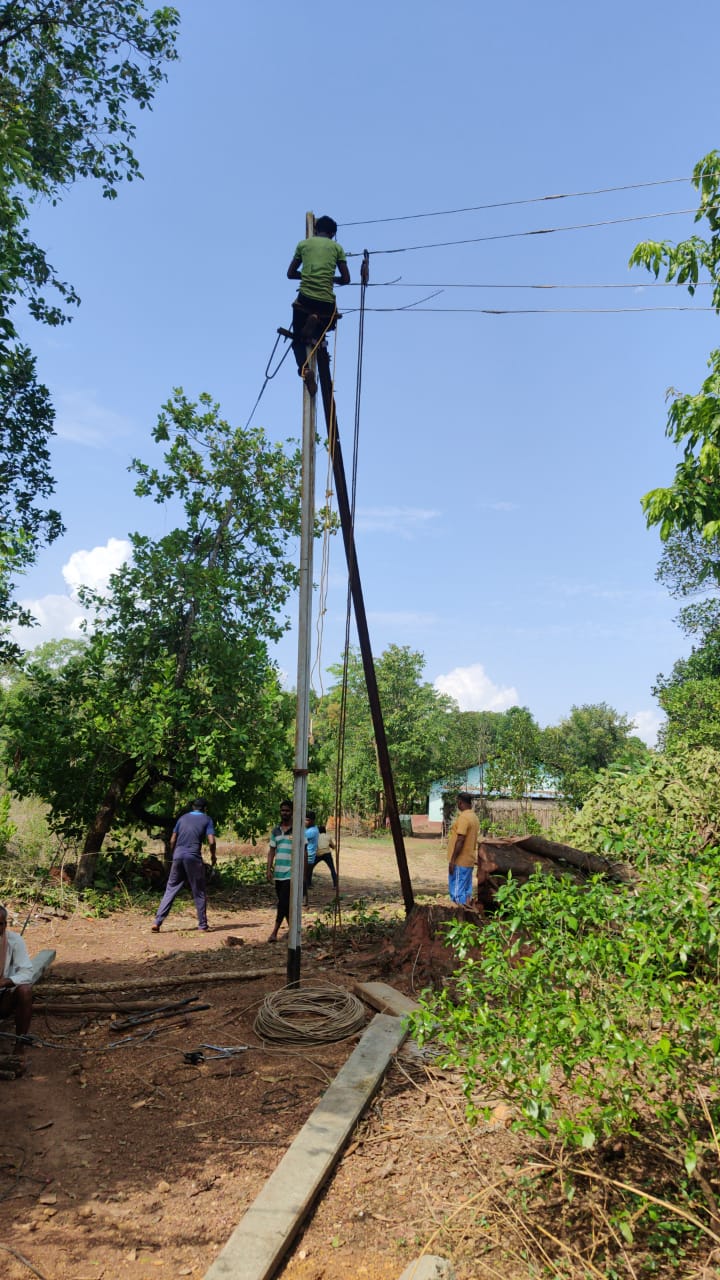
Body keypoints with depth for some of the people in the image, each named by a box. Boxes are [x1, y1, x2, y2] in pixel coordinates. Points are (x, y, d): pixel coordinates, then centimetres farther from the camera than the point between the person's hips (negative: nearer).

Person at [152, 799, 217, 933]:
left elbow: (172, 840, 15)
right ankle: (202, 926, 8)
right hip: (194, 857, -3)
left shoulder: (183, 818, 18)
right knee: (199, 892, 6)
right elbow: (211, 841, -3)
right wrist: (213, 855, 14)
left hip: (178, 856, 3)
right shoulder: (207, 819, 8)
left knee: (171, 890, 7)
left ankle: (157, 922, -1)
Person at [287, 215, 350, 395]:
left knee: (298, 339, 15)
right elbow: (346, 279, 8)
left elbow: (290, 274, 16)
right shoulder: (337, 247, 10)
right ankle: (316, 321, -4)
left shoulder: (304, 244, 12)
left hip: (305, 299, 0)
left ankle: (304, 368, -17)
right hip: (326, 301, 0)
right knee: (329, 324, 33)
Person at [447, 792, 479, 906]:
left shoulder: (463, 817, -17)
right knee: (466, 889, 11)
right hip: (469, 860, 9)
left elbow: (460, 840, -21)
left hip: (460, 861, -9)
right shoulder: (474, 817, 12)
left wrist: (452, 860, -18)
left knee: (457, 892, -5)